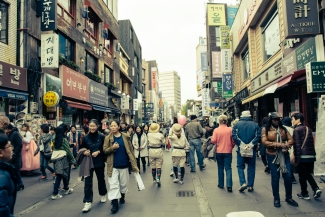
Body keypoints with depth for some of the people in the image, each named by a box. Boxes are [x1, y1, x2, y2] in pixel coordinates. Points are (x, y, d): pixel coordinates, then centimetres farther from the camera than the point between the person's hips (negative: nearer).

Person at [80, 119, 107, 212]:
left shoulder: (101, 137, -7)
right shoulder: (85, 138, -2)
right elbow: (81, 149, 6)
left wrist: (98, 152, -18)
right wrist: (84, 152, -14)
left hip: (99, 162, 0)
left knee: (101, 179, 17)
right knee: (88, 182, -4)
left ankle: (103, 195, 42)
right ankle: (88, 202, 3)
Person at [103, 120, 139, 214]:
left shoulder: (125, 137, -2)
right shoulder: (108, 138, -1)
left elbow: (130, 151, -1)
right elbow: (105, 151, -2)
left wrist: (134, 164, -4)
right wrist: (112, 147, -23)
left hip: (124, 165, 1)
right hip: (113, 166, -1)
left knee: (124, 183, 16)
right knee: (113, 184, -2)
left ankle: (122, 196, 41)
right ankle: (114, 203, 6)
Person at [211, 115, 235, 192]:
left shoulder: (216, 130, -8)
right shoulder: (230, 130, -6)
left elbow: (213, 141, -11)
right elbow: (233, 141, -2)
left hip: (219, 152, 0)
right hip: (228, 152, 0)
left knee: (220, 168, 14)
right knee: (228, 168, 2)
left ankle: (221, 184, 21)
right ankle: (229, 185, -7)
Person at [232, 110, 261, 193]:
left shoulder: (237, 124, -1)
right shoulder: (255, 125, 0)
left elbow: (234, 136, -13)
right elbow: (258, 136, -11)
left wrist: (242, 145, -12)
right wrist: (251, 144, -12)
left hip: (241, 149, -1)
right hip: (252, 150, 1)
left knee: (240, 166, 11)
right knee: (251, 167, 11)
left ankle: (243, 183, -4)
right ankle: (250, 186, 15)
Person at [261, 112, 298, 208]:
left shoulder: (283, 129, 8)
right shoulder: (265, 129, -2)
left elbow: (291, 139, 3)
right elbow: (264, 142, -12)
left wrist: (286, 146, -17)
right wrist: (278, 144, -18)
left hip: (284, 155, 3)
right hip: (272, 156, -3)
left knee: (288, 176, 3)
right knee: (275, 177, 5)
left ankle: (289, 198, 22)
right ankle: (276, 198, 21)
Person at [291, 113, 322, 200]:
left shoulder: (297, 130, -9)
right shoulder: (308, 129, 12)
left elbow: (297, 145, -13)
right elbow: (312, 143, 17)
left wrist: (296, 158, -11)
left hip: (303, 156, -7)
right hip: (312, 156, 7)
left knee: (302, 176, 6)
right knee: (308, 174, 21)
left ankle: (304, 194, 15)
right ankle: (316, 189, 5)